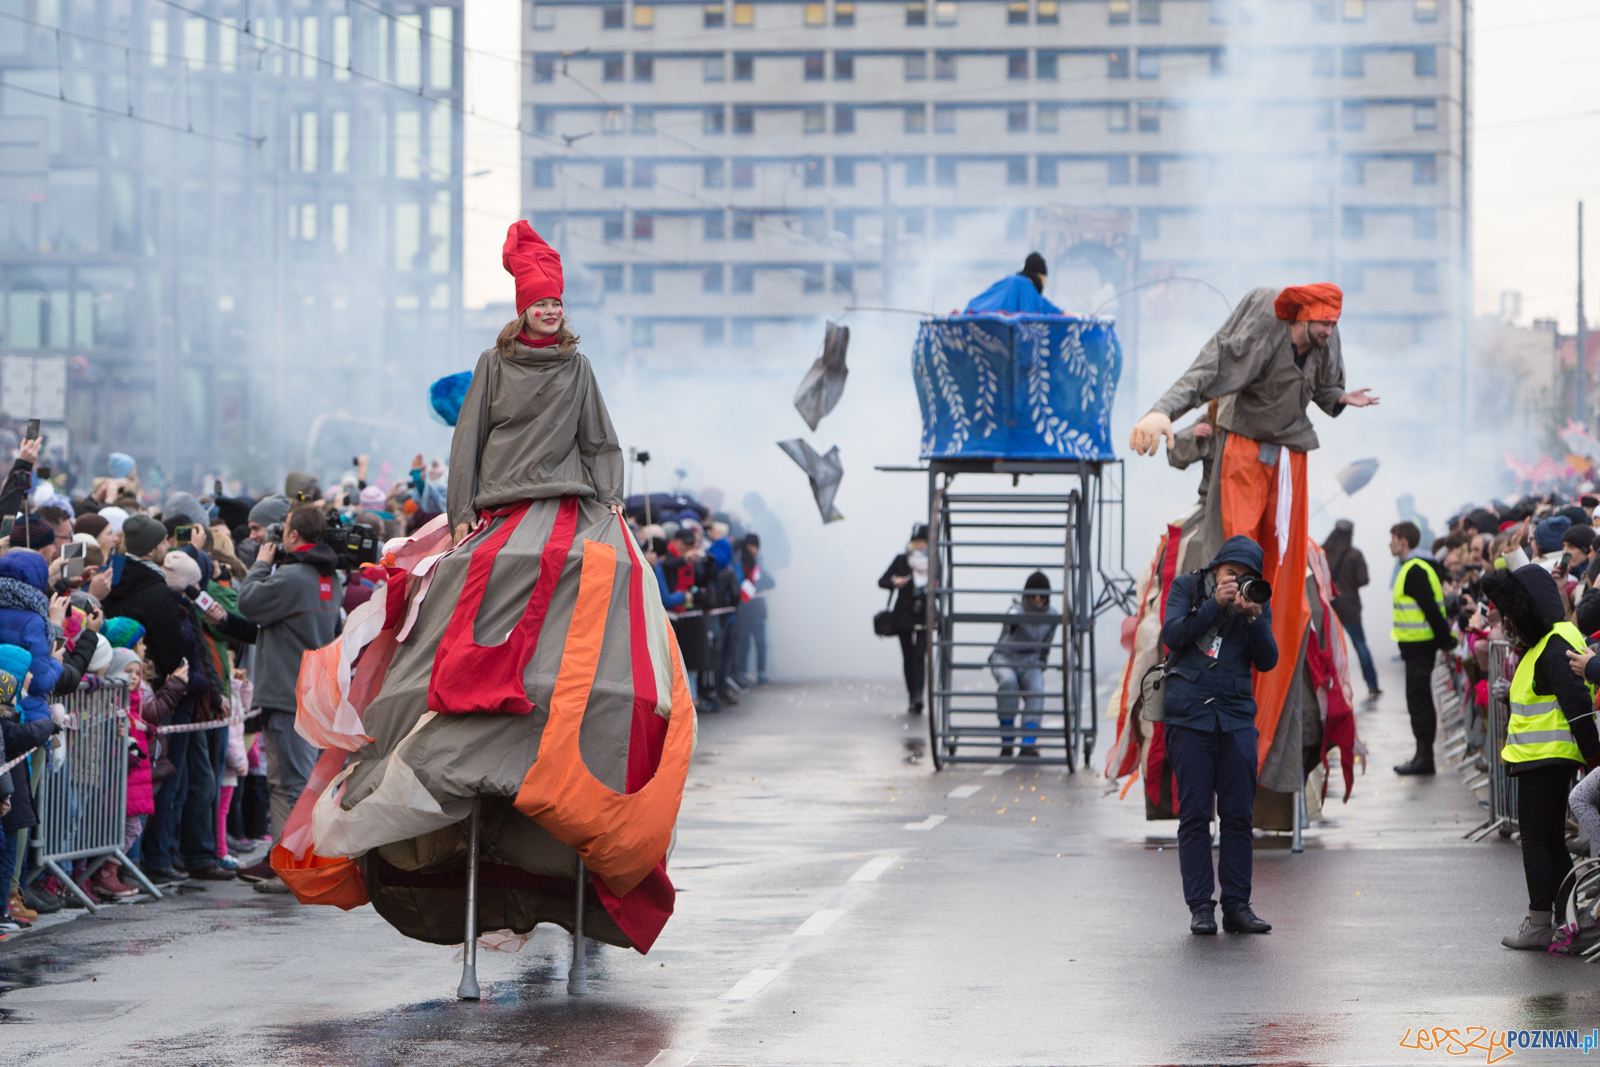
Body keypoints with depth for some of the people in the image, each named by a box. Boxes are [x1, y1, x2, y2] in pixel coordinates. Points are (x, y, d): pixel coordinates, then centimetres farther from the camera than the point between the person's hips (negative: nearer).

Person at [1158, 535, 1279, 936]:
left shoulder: (1256, 603, 9)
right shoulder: (1186, 587, 5)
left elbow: (1267, 661, 1)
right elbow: (1171, 635, -9)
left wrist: (1253, 618, -13)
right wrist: (1215, 604, -15)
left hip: (1237, 718, 2)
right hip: (1189, 715, -2)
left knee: (1239, 815, 0)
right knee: (1195, 814, -4)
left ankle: (1237, 906, 5)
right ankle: (1200, 907, -1)